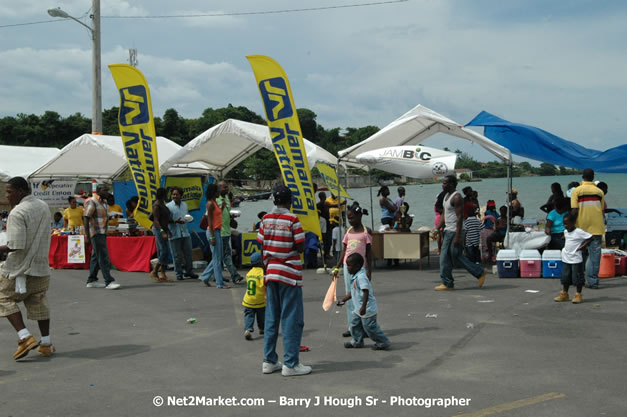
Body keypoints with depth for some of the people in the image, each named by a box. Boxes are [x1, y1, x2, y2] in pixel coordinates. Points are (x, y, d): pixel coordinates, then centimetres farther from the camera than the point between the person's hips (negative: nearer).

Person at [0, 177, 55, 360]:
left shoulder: (17, 213, -18)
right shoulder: (43, 207, 8)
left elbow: (16, 246, -23)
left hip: (20, 268, -7)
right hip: (41, 266, 7)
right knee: (39, 304, 14)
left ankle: (25, 337, -3)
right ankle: (46, 344, 18)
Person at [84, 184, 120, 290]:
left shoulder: (103, 202, 17)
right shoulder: (92, 202, -11)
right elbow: (86, 218, -16)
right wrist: (87, 236, -20)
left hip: (102, 233, 9)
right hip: (96, 233, -9)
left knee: (96, 256, 13)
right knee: (103, 257, -11)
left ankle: (91, 281, 19)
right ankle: (109, 281, -12)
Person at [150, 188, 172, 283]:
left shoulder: (162, 204, 16)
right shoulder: (156, 205, -12)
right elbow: (156, 220, -17)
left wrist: (168, 230, 22)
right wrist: (162, 232, -24)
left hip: (164, 229, 9)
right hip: (158, 229, -9)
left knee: (163, 253, 6)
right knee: (164, 252, -11)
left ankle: (162, 275, 7)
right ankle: (154, 272, -5)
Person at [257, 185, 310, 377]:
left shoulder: (266, 219, 4)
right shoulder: (292, 220, -10)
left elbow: (262, 248, 6)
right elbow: (300, 247, -12)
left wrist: (266, 271, 14)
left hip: (271, 272, 6)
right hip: (290, 273, -5)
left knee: (271, 318, 12)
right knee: (292, 319, 0)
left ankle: (269, 361, 18)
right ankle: (290, 364, 1)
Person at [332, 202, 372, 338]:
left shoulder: (366, 231, -3)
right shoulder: (348, 231, 9)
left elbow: (369, 252, -2)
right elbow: (344, 251, 13)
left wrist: (369, 271, -5)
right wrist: (337, 267, 10)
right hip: (348, 266, 5)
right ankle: (351, 327, 11)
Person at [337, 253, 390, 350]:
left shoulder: (361, 277, -23)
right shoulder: (354, 276, 10)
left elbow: (366, 292, -30)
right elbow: (353, 292, 22)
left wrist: (363, 307, -33)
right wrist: (343, 300, 22)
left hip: (367, 309, -10)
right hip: (358, 308, 10)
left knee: (370, 327, -2)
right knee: (355, 323, 16)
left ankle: (383, 343, 12)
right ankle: (357, 341, 31)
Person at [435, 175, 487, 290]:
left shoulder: (456, 197, -16)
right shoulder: (447, 196, 14)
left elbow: (459, 218, -21)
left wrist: (457, 236, -24)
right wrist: (438, 229, 15)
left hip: (454, 232, -10)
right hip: (448, 231, 10)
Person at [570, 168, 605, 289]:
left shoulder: (577, 191, -3)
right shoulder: (599, 191, 6)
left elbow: (574, 211, -10)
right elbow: (602, 211, 9)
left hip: (581, 227, -1)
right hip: (596, 227, 1)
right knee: (595, 254, 3)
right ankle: (592, 281, 1)